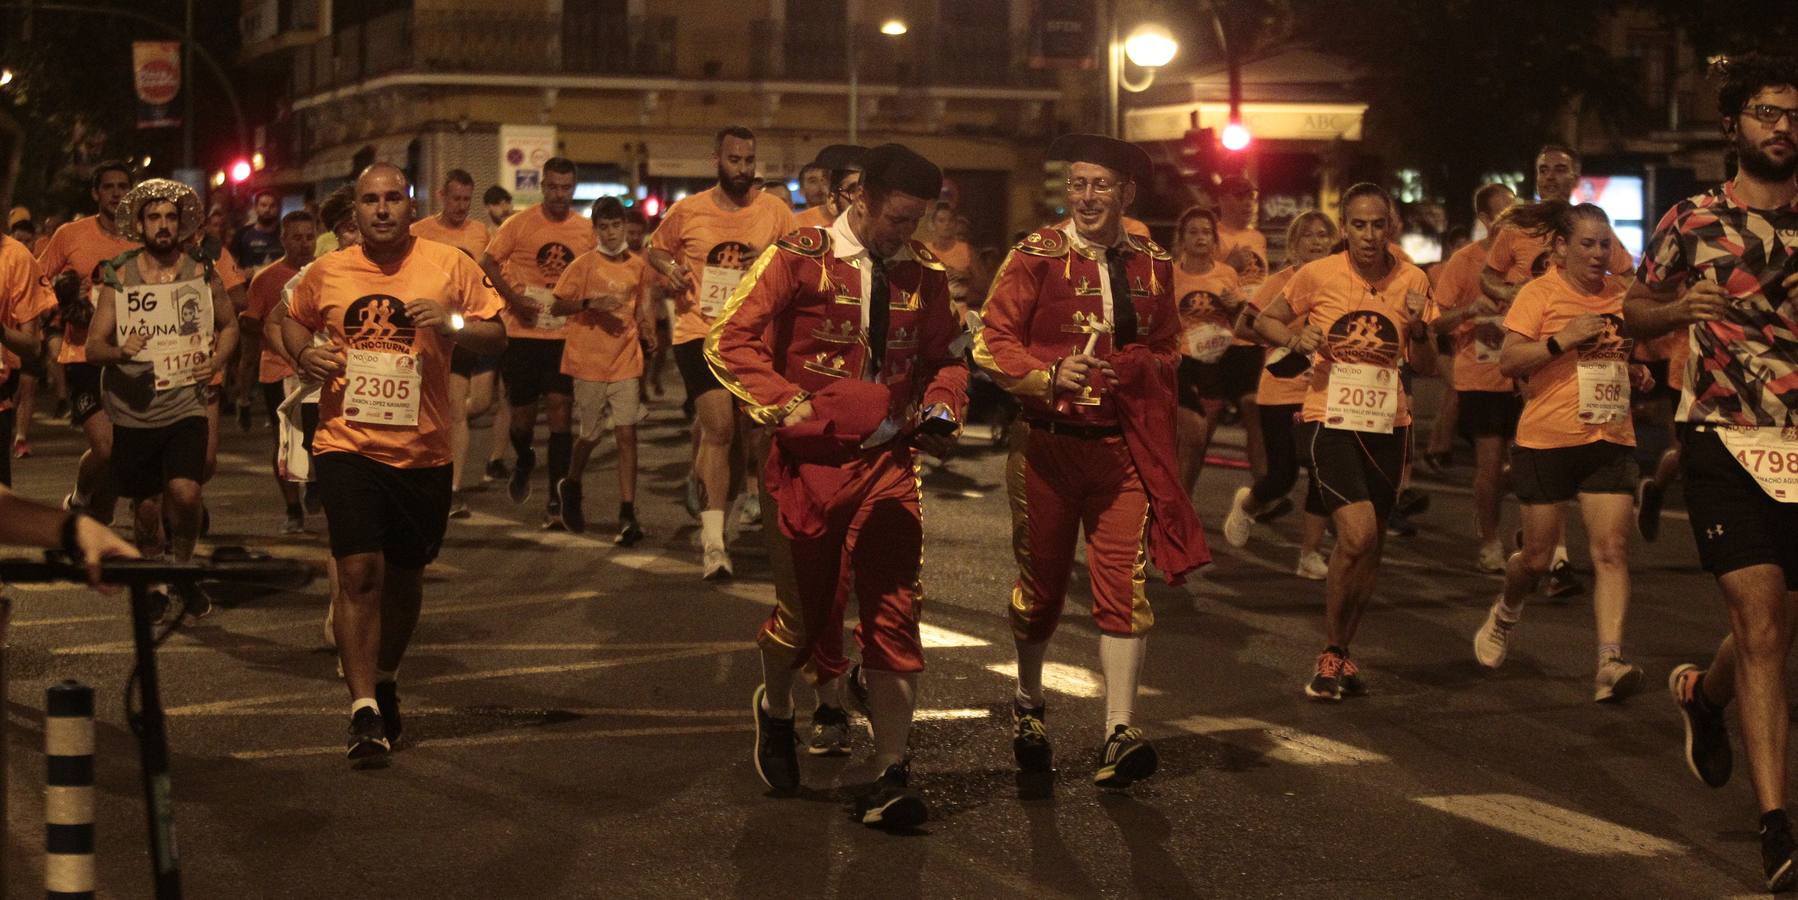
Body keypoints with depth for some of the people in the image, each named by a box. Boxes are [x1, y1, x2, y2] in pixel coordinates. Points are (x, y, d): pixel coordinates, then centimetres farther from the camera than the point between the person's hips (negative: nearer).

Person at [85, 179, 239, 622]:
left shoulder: (202, 273, 1)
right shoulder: (119, 277, -1)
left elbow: (229, 325, 16)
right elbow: (93, 346, -2)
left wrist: (217, 359, -4)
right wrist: (119, 351, -24)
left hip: (186, 406, -1)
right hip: (134, 411, 1)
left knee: (185, 493, -19)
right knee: (146, 508, 8)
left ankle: (183, 567, 7)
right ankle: (155, 584, 30)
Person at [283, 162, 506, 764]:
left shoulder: (450, 266, 0)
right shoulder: (326, 273, 3)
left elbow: (497, 336, 4)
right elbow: (293, 322, 22)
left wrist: (453, 323, -16)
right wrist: (304, 355, 0)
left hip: (423, 449, 1)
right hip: (348, 443, -1)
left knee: (405, 574, 15)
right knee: (359, 571, -14)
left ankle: (385, 679, 39)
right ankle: (363, 708, -11)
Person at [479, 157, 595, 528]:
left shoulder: (587, 230, 4)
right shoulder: (520, 224, -2)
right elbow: (488, 263, 2)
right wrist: (512, 297, -10)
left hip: (566, 335, 0)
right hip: (524, 333, 0)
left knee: (560, 410, -8)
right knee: (522, 415, 7)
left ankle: (555, 502, -2)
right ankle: (523, 461, 43)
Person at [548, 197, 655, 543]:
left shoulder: (638, 265, 7)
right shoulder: (584, 264, -4)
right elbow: (557, 306, -3)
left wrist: (651, 341, 10)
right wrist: (589, 303, -19)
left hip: (626, 362, 2)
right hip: (589, 361, -2)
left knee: (627, 433, -6)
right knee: (591, 434, 7)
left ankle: (628, 515, -6)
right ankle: (571, 486, 38)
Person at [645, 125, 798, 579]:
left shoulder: (775, 213, 2)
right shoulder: (687, 211, 0)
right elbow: (655, 250, 15)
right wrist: (669, 268, -7)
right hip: (699, 333, -3)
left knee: (736, 437, 12)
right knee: (719, 426, -19)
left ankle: (713, 521, 35)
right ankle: (713, 541, -21)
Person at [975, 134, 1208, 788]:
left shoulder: (1153, 266, 6)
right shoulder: (1036, 255, -4)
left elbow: (1167, 352, 21)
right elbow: (991, 345, -7)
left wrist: (1140, 369, 2)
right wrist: (1050, 374, -22)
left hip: (1122, 446, 1)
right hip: (1046, 445, -1)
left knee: (1125, 581, -11)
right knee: (1041, 581, 13)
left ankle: (1119, 734, -12)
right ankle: (1028, 705, 37)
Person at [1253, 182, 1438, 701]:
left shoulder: (1413, 282, 2)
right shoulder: (1319, 275, -6)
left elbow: (1427, 369, 8)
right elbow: (1265, 321, 7)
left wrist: (1418, 329, -12)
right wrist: (1296, 337, -14)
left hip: (1387, 425, 4)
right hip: (1330, 420, -4)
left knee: (1370, 547, 9)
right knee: (1358, 534, -20)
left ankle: (1341, 654, 26)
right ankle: (1330, 654, -4)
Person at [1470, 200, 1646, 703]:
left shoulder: (1621, 295, 9)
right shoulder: (1540, 294, -6)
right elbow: (1508, 362, -14)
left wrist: (1638, 368, 6)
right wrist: (1562, 341, -24)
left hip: (1611, 440, 4)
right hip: (1546, 439, -3)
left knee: (1612, 550, -11)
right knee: (1537, 557, 7)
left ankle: (1609, 661, -17)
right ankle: (1506, 613, 39)